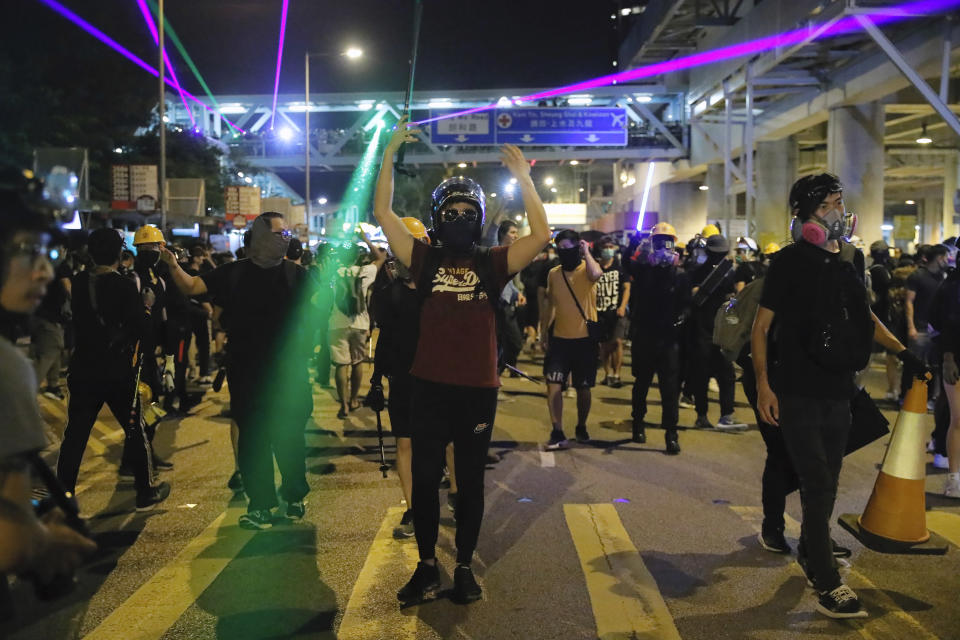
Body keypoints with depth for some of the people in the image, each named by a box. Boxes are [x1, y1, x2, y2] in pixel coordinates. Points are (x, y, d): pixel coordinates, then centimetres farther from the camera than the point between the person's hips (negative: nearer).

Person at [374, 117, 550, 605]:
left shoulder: (492, 264, 1)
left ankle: (465, 568, 27)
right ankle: (426, 566, 26)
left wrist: (522, 176, -13)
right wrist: (390, 154, -6)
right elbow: (383, 213, -1)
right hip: (429, 387, 1)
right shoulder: (425, 259, 3)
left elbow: (541, 235, -10)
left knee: (470, 481, 11)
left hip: (479, 390, -1)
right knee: (424, 479, 8)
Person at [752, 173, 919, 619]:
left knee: (826, 482, 16)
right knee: (819, 484, -6)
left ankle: (809, 552, 36)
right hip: (797, 392, -6)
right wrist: (763, 385, -18)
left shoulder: (851, 259, 9)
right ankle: (827, 585, 2)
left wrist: (901, 351, 15)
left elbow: (863, 316, 23)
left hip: (838, 390, 6)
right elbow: (761, 327, -10)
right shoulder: (791, 262, -9)